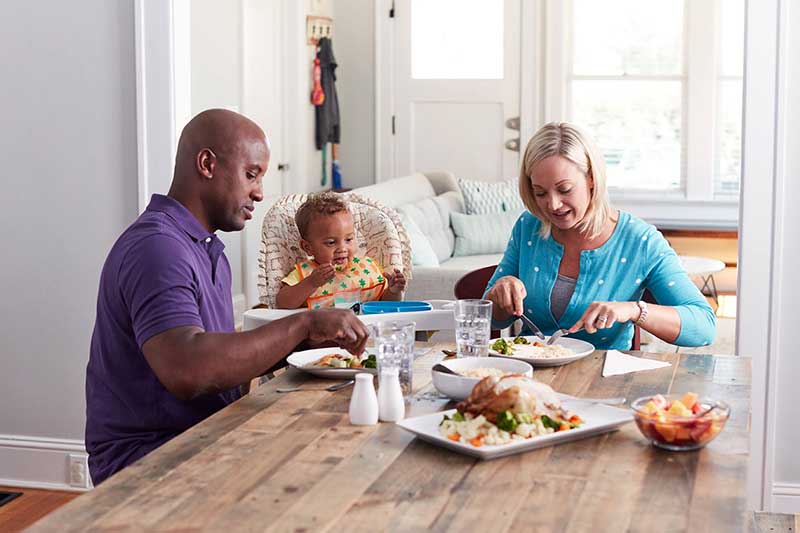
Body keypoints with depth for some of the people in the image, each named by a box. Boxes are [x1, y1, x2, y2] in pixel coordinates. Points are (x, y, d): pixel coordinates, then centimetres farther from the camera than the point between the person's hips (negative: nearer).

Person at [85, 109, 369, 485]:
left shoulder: (206, 248, 18)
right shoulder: (155, 246, -17)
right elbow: (186, 371, -32)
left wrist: (311, 337, 5)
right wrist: (303, 324, -26)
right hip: (147, 459, -9)